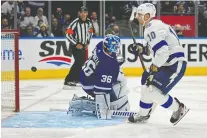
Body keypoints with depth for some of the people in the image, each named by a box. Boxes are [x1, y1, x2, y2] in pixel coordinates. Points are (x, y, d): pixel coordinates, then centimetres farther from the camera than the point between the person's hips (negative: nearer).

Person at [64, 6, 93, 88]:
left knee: (83, 62, 13)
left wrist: (87, 43, 8)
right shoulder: (75, 23, -20)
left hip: (83, 45, 7)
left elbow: (90, 32, 17)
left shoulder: (89, 22, -1)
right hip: (75, 45, -7)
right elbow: (68, 34, -21)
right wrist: (76, 44, -20)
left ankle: (76, 78, 29)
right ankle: (68, 81, -20)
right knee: (79, 62, -19)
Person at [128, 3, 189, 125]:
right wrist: (143, 49, 12)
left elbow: (162, 52, -28)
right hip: (169, 63, 11)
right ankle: (143, 115, 32)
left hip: (175, 65, -11)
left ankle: (179, 108, 3)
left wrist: (153, 69, -18)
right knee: (147, 86, 17)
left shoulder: (152, 29, -19)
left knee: (153, 91, -15)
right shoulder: (156, 24, 14)